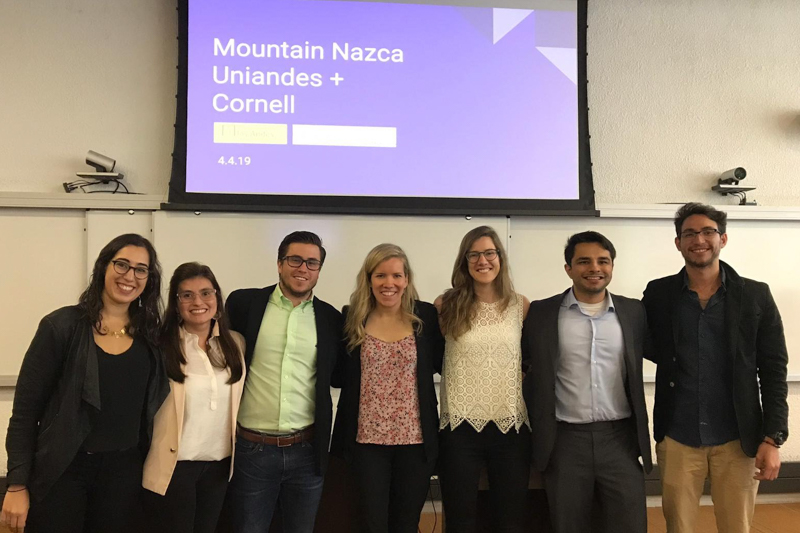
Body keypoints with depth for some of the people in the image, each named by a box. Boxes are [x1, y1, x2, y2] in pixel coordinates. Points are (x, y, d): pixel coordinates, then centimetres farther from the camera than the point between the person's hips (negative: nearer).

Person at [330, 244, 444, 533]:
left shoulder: (426, 315, -1)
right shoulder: (353, 317, 0)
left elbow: (443, 364, 5)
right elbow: (338, 374, 7)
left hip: (415, 439, 1)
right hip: (367, 439, 0)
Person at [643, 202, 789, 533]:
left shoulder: (756, 296, -2)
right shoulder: (658, 294, 0)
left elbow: (774, 371, -2)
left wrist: (772, 438, -6)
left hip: (738, 440, 0)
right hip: (676, 439, 0)